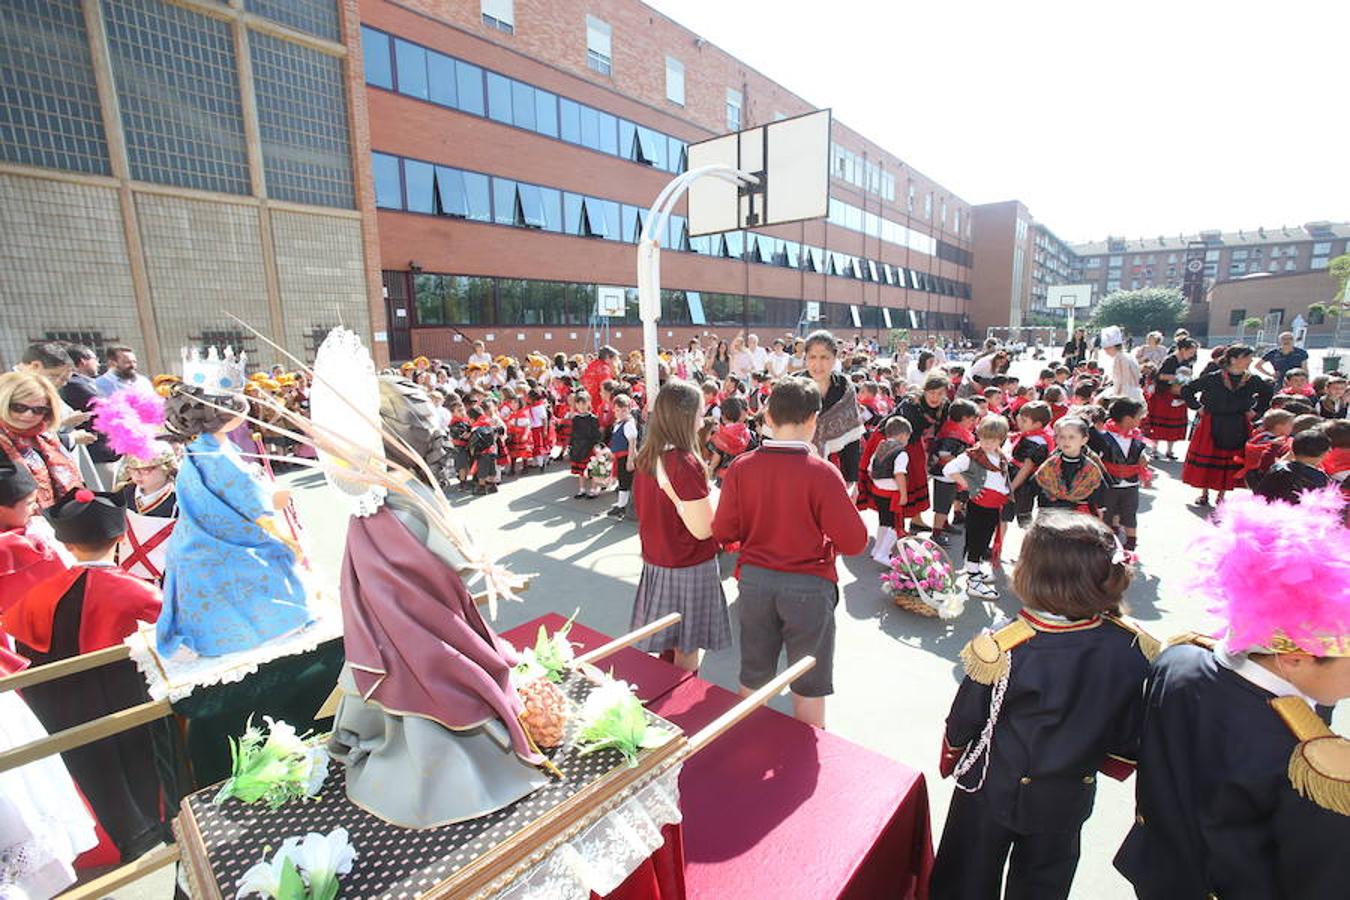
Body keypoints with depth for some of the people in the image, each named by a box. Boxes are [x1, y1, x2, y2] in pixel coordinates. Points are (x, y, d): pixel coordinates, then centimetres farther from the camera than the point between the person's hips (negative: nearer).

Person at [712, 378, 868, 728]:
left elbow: (723, 532, -3)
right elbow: (855, 542, -15)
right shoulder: (822, 473, -17)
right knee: (809, 687, 15)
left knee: (752, 678, 21)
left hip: (754, 581, 3)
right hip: (809, 587, -3)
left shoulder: (740, 468, -9)